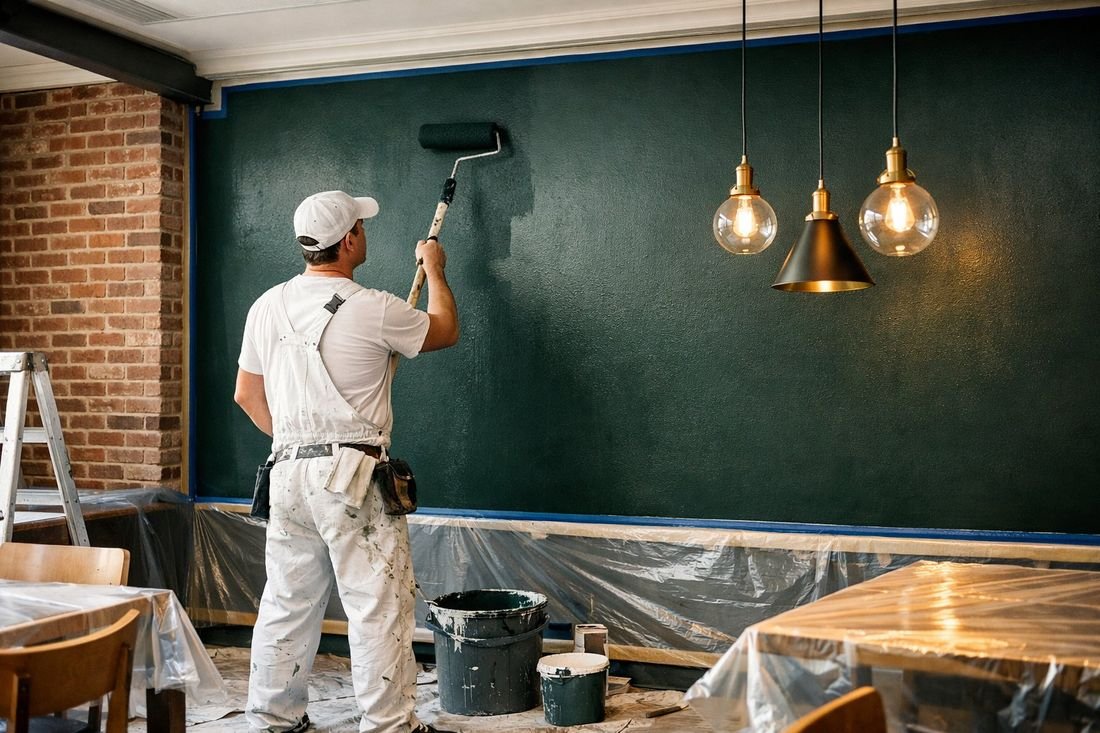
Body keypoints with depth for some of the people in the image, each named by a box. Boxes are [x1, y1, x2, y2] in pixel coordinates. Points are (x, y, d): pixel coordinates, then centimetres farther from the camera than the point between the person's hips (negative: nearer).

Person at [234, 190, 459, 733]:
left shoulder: (267, 306, 7)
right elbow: (445, 331, 7)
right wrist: (433, 268, 22)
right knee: (379, 605, 1)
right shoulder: (372, 309, -10)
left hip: (288, 473, 7)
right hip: (352, 475, -6)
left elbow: (246, 395, 15)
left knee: (288, 603, 15)